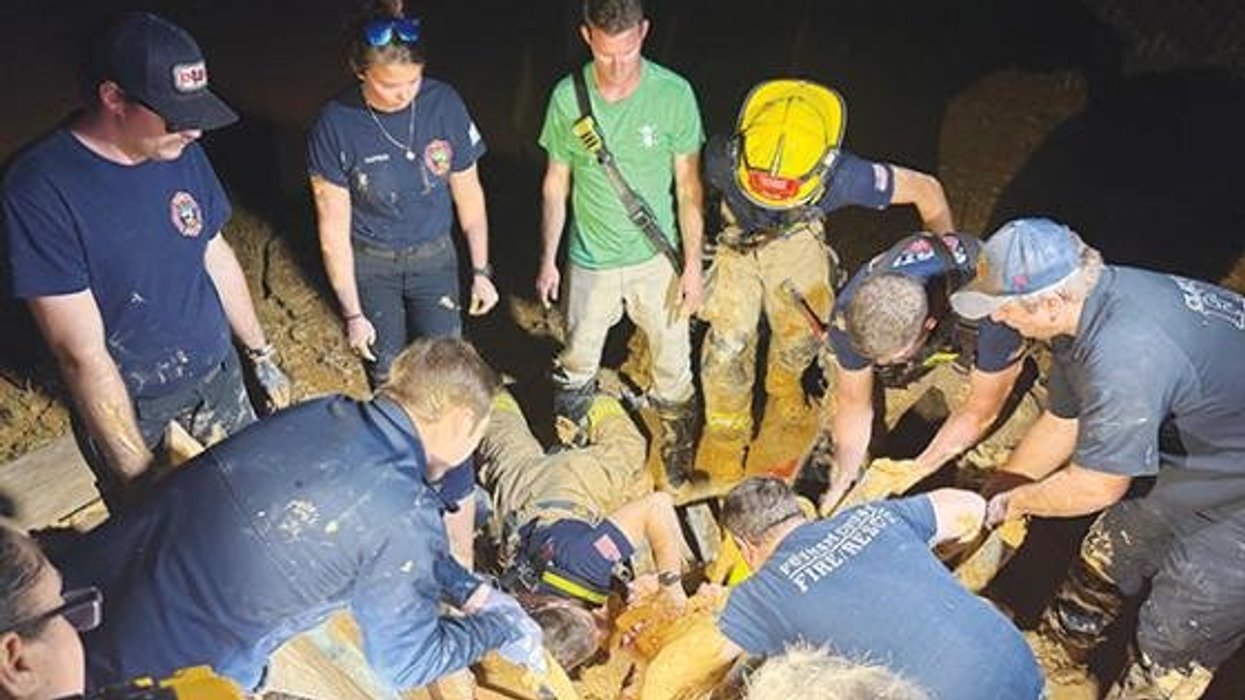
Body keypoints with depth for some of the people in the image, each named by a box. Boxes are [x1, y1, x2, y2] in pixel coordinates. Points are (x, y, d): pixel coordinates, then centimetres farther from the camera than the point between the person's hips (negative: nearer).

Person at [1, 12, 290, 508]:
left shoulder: (181, 151, -5)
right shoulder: (40, 188, -22)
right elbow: (82, 354, -23)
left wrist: (261, 356, 15)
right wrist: (140, 476, -22)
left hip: (219, 376, 5)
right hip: (128, 408, -5)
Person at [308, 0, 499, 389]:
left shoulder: (444, 103, -15)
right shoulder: (334, 125, -19)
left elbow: (469, 195, -2)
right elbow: (333, 229, -12)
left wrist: (481, 271, 2)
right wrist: (352, 313, -9)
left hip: (434, 257, 1)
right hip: (370, 264, -1)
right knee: (387, 378, 8)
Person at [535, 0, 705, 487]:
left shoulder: (674, 94, -14)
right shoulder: (567, 97, -11)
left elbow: (688, 186, -6)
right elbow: (556, 185, 1)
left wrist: (693, 265, -6)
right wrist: (547, 260, 5)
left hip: (658, 258, -1)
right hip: (591, 261, 1)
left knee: (672, 363, 13)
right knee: (578, 363, 17)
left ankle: (678, 448, 38)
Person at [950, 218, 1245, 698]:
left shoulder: (1125, 355, -39)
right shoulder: (1088, 303, -9)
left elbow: (1095, 487, -26)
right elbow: (1061, 424, 4)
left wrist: (1008, 503, -8)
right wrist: (992, 491, 9)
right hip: (1198, 447, 9)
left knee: (1172, 643, 2)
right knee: (1104, 559, 19)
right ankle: (1054, 658, 42)